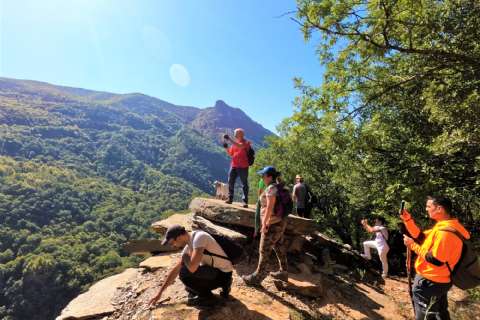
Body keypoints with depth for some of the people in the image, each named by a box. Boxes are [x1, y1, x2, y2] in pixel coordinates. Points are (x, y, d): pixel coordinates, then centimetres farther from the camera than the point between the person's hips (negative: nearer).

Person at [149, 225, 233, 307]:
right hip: (214, 271, 9)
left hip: (223, 274, -9)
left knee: (184, 272, -20)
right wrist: (160, 293, 17)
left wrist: (185, 257, -11)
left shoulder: (199, 237, -24)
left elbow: (192, 268, -33)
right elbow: (175, 270, 14)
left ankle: (206, 297, 0)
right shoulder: (188, 246, 5)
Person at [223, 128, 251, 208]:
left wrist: (229, 139, -28)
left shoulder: (246, 143, -5)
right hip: (233, 166, 6)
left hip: (243, 167, -6)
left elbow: (239, 146, -28)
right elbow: (230, 154, 17)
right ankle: (230, 199, 17)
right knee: (231, 182, 6)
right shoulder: (234, 143, 13)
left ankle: (245, 201, 3)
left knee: (244, 184, 0)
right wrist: (226, 148, 0)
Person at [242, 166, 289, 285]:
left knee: (264, 251, 0)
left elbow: (269, 207, -24)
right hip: (280, 222, 10)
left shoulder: (271, 188, -18)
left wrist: (264, 223, -20)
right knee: (279, 247, 19)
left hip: (273, 224, -10)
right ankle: (283, 272, 32)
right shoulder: (278, 187, 10)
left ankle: (257, 277, 11)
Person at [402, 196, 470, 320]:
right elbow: (420, 237, 8)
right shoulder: (444, 226, 5)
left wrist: (413, 245, -17)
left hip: (430, 283, -10)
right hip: (438, 281, 10)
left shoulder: (445, 231, -28)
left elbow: (435, 260, -27)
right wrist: (408, 220, -2)